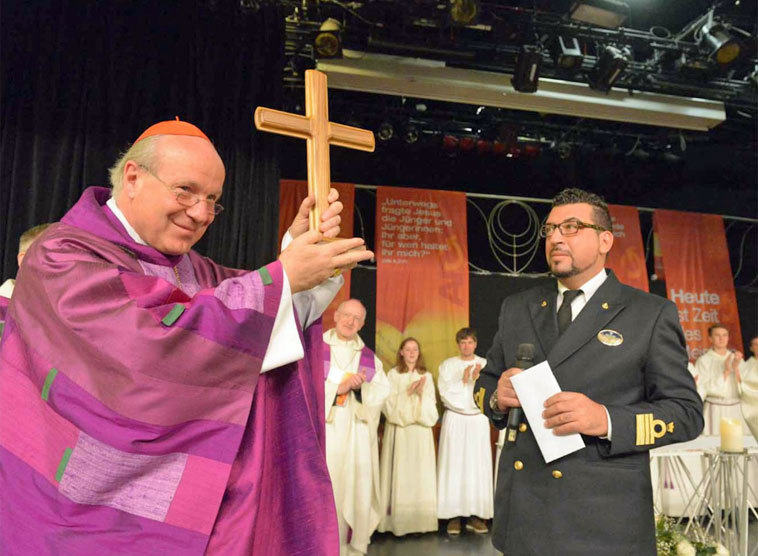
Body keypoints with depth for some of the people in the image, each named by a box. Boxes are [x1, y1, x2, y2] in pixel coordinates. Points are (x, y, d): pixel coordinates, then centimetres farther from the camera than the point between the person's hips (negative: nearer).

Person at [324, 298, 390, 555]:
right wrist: (336, 387, -16)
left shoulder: (369, 356, 14)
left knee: (356, 485, 4)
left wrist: (361, 387, -11)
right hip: (323, 429, -3)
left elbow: (383, 390, 8)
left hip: (357, 432, 3)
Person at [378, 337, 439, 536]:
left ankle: (420, 518, 9)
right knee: (400, 470, -3)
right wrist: (408, 392, -16)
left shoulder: (426, 376, 11)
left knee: (419, 471, 2)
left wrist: (421, 393, -12)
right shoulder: (393, 374, 3)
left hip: (420, 429, 3)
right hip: (399, 429, -2)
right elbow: (389, 403, -5)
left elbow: (431, 406, 5)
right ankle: (397, 519, 3)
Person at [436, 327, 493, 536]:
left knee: (478, 465, 0)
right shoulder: (447, 365, 6)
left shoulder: (485, 365, 7)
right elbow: (445, 393, -4)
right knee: (454, 465, -3)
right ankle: (454, 515, 2)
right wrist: (463, 381, -13)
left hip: (478, 421, 1)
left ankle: (475, 515, 7)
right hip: (454, 421, -1)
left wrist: (478, 379, -19)